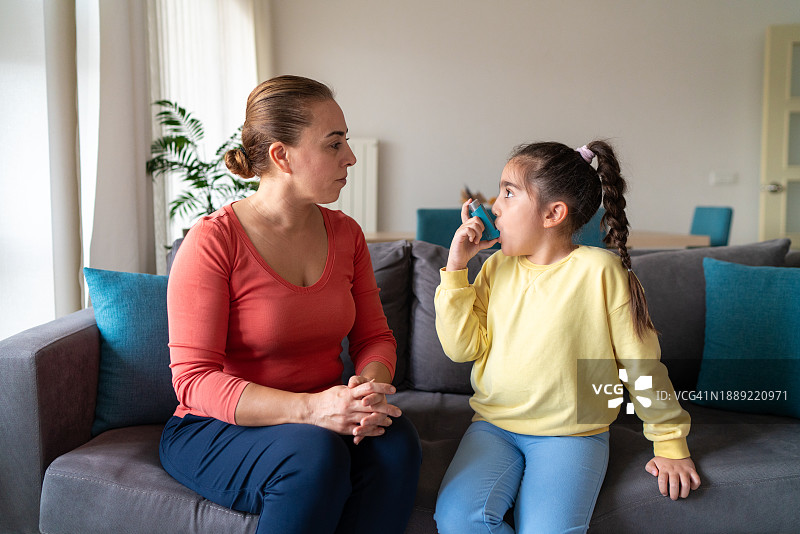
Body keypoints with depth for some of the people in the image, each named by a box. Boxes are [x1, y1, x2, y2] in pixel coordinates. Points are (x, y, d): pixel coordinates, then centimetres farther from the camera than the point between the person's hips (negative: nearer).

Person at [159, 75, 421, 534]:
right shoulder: (213, 242, -15)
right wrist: (311, 408, -31)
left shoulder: (345, 233, 4)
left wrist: (371, 386, -19)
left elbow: (375, 337, 7)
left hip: (323, 417, 5)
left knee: (395, 441, -26)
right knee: (314, 453, -35)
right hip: (217, 429, -4)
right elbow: (194, 381, -18)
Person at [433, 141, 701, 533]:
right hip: (494, 426, 4)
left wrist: (670, 444, 3)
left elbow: (641, 360, -3)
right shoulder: (498, 267, 6)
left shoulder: (599, 270, -9)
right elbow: (462, 347, 1)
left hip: (571, 432, -3)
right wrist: (456, 267, -4)